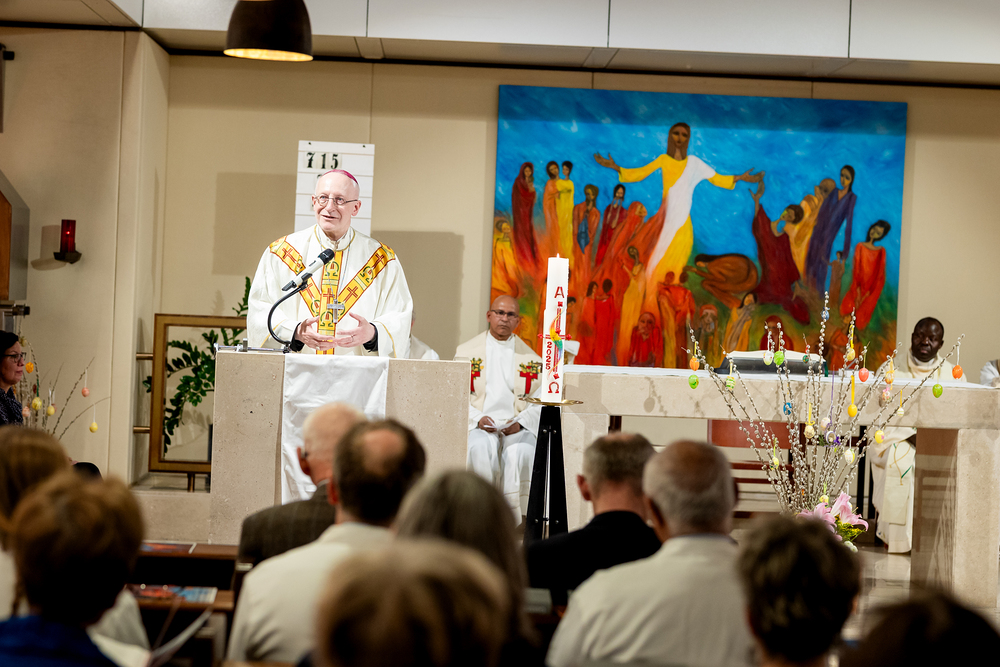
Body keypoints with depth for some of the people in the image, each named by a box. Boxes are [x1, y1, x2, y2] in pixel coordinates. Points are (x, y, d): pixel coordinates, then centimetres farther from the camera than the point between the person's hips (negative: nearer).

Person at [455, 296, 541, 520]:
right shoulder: (466, 351, 15)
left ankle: (512, 522, -29)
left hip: (518, 427, 0)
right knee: (480, 448, -35)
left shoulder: (530, 357, 16)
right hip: (478, 424, 0)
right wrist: (478, 419, -11)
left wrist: (520, 423, -10)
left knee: (521, 451, -33)